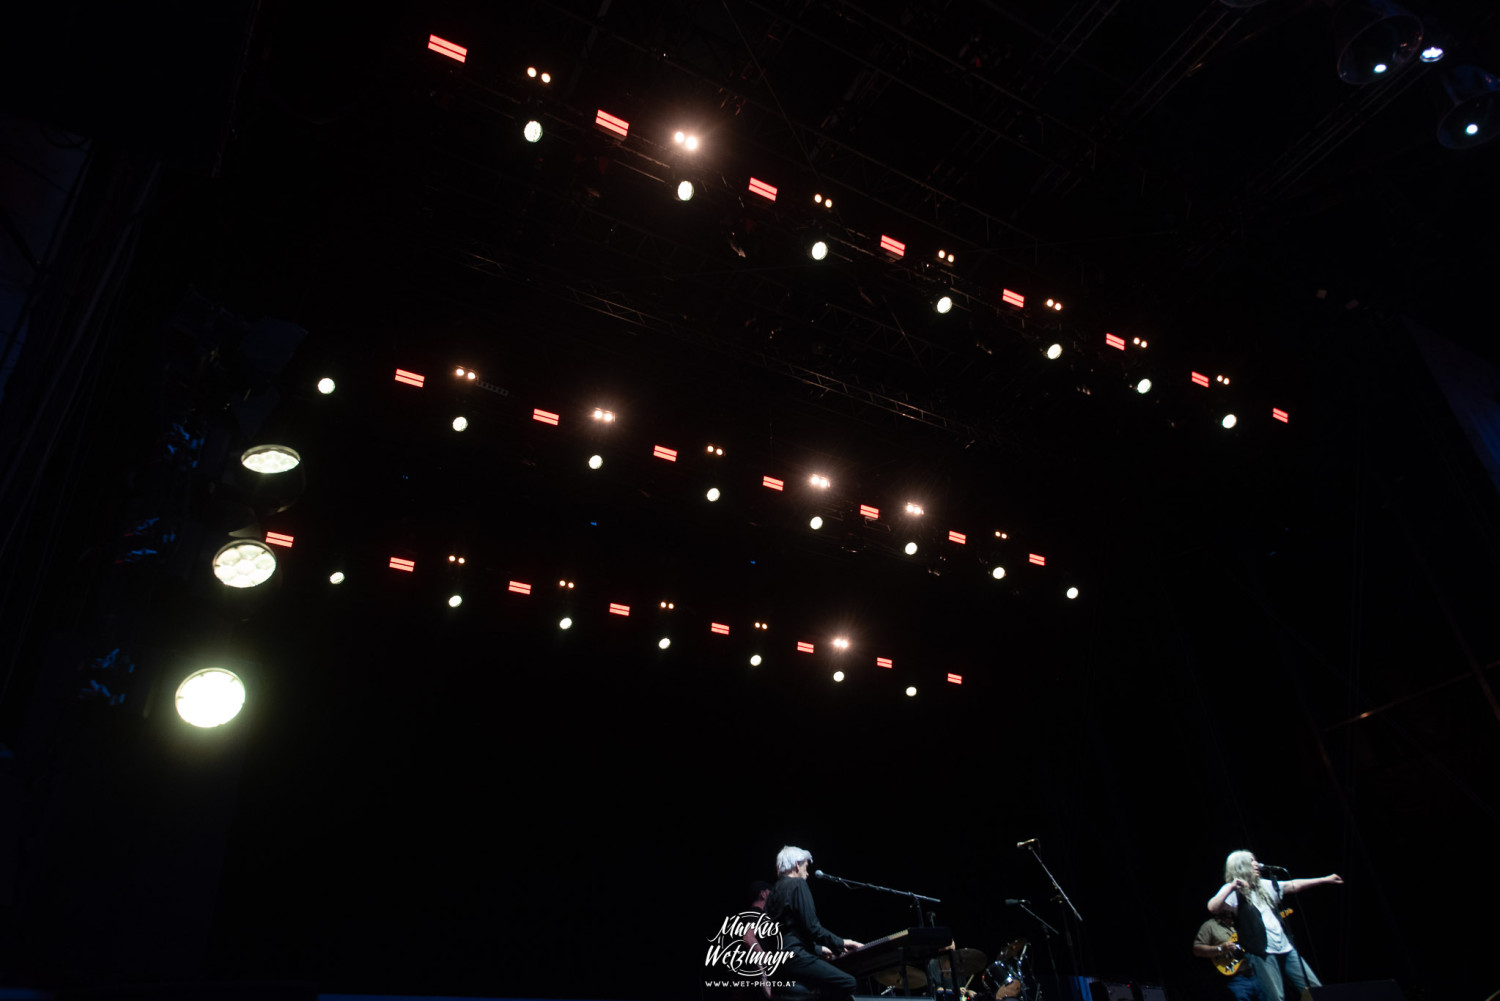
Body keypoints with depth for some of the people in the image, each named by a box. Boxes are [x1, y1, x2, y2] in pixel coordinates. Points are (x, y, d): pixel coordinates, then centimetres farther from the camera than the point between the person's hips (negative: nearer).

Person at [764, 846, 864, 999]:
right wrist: (841, 943, -2)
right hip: (794, 956, -10)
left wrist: (818, 949, 33)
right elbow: (812, 928, -12)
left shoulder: (774, 891, 20)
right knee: (848, 984, -14)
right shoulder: (797, 884, -5)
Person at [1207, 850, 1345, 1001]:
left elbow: (1293, 886, 23)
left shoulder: (1264, 886, 18)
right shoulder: (1233, 891, -6)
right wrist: (1231, 887, -32)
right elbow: (1213, 908, -23)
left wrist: (1325, 879, 23)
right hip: (1261, 953, -7)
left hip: (1286, 949, 7)